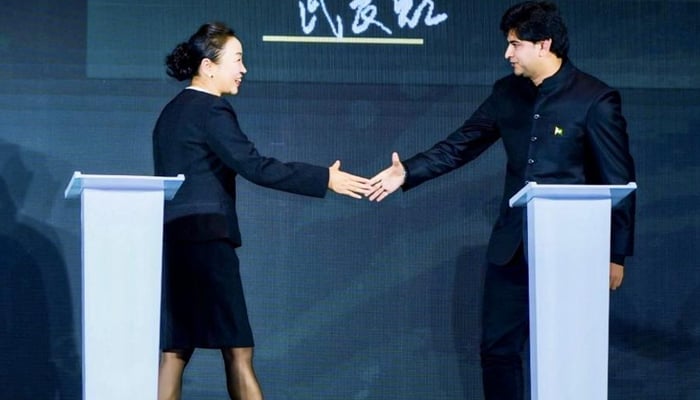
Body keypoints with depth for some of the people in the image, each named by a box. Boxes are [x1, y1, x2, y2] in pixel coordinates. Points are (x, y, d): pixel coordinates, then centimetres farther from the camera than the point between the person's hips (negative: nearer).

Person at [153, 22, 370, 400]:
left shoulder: (172, 112, 18)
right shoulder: (210, 110, -9)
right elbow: (255, 166, -18)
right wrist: (324, 178, -15)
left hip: (171, 241, 9)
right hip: (205, 240, -9)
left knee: (174, 351, 5)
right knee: (237, 350, -6)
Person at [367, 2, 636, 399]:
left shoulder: (595, 99, -10)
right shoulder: (507, 93, 7)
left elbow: (618, 181, -8)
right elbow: (460, 146, 10)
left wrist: (617, 255, -8)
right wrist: (408, 172, -4)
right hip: (512, 246, 6)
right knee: (498, 348, 8)